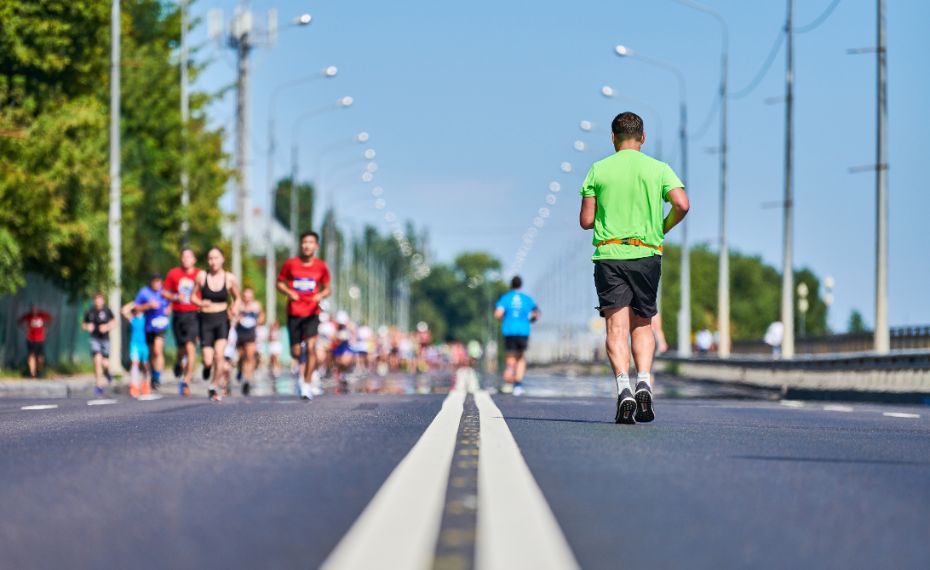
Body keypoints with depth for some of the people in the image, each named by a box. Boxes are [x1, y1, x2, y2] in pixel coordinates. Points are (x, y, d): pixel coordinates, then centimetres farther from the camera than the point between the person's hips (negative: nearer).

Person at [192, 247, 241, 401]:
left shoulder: (229, 278, -1)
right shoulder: (201, 276, -4)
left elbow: (237, 298, 12)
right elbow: (193, 296, 6)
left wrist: (235, 308, -8)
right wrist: (200, 303, -15)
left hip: (222, 319, 0)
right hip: (206, 320, 0)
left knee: (219, 354, -18)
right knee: (208, 361, -7)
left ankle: (215, 386, 3)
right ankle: (223, 377, 30)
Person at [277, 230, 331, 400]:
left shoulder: (321, 267, 1)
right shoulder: (290, 264, -1)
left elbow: (327, 288, 11)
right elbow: (280, 283, 8)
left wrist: (321, 295, -12)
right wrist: (289, 292, -12)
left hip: (312, 313, -1)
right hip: (294, 313, 1)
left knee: (310, 347, -17)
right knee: (295, 352, 4)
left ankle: (306, 385, -9)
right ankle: (301, 368, 40)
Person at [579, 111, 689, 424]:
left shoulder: (598, 170, 2)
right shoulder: (658, 169, 4)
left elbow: (586, 220, 1)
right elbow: (682, 204, -9)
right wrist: (662, 228, 9)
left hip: (609, 254, -1)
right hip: (647, 254, 1)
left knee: (617, 327, -4)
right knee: (642, 324, 14)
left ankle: (623, 388, -22)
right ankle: (644, 382, -6)